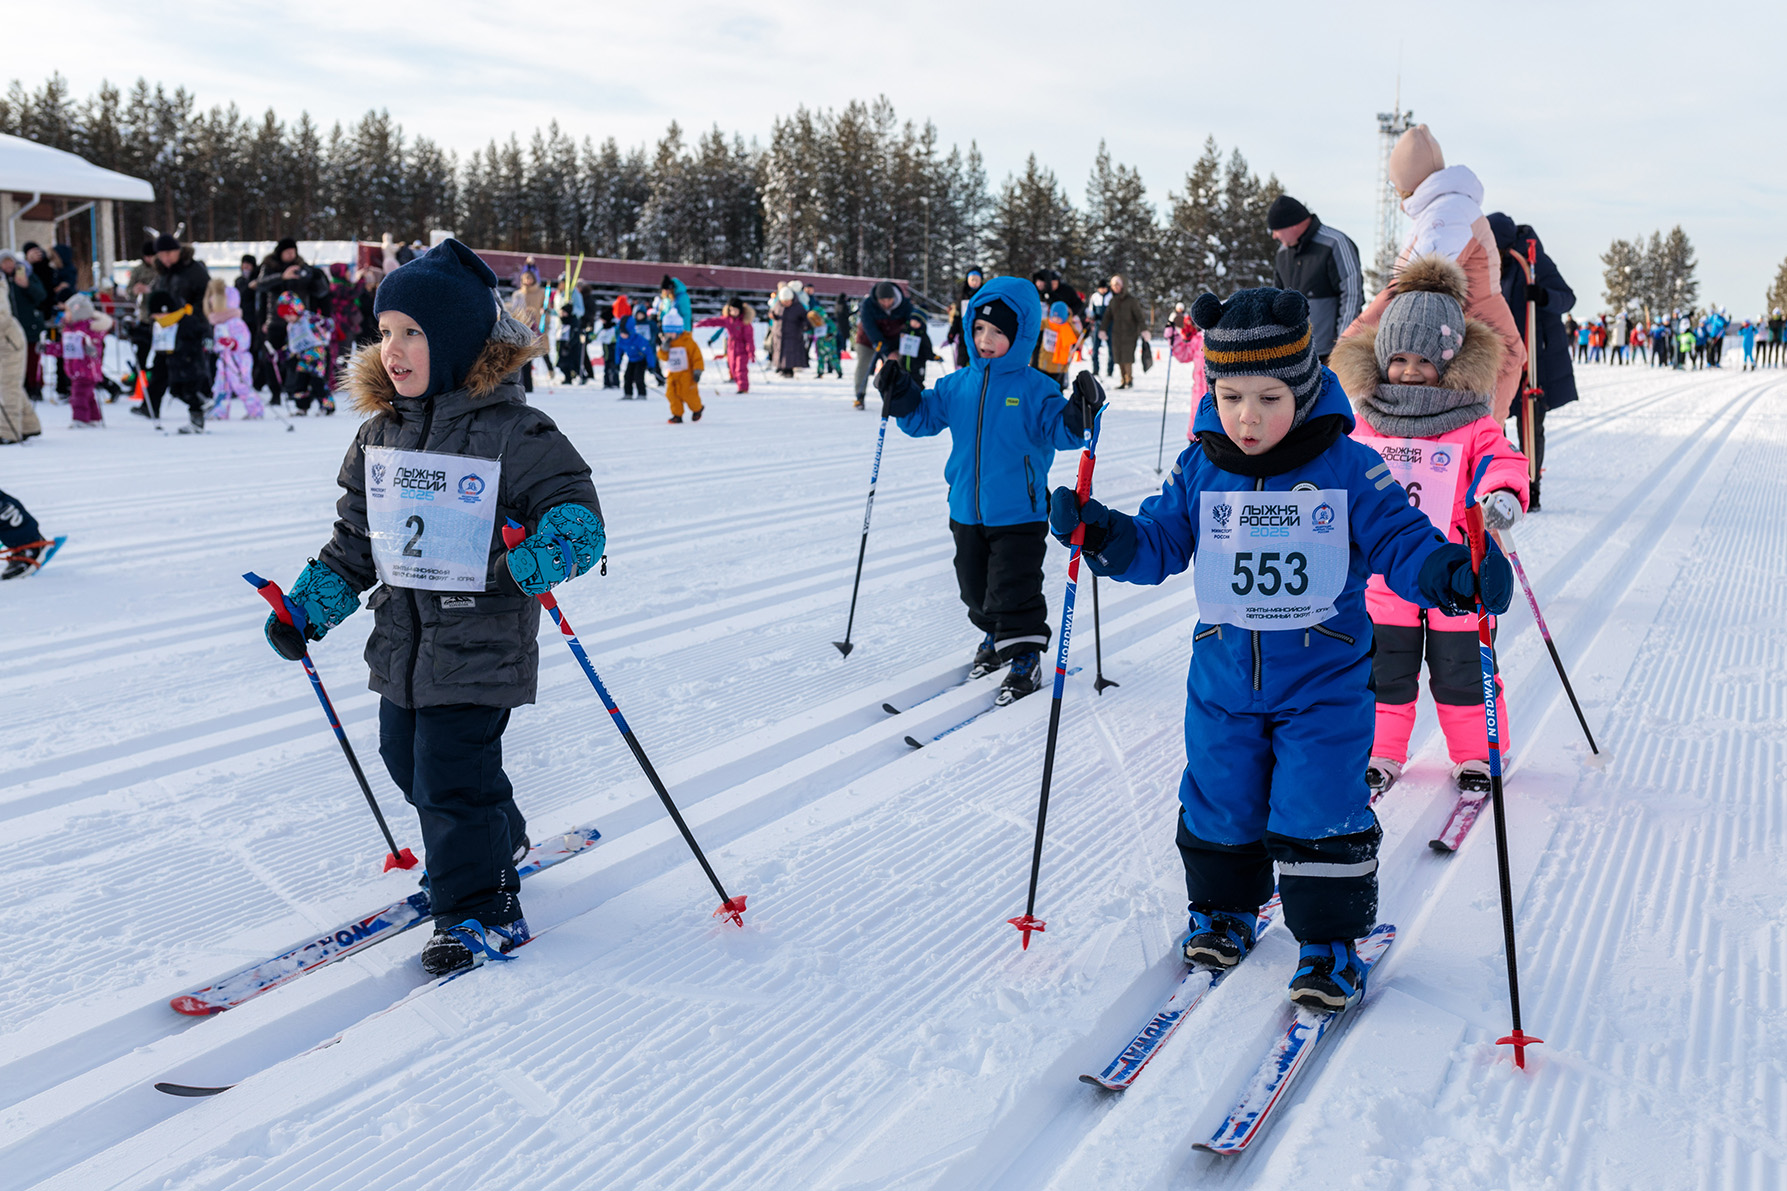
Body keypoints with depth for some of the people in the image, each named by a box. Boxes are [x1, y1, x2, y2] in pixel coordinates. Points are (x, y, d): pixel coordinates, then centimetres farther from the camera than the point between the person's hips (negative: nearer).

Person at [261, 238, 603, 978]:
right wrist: (308, 609, 7)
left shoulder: (514, 432, -12)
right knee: (408, 760, 17)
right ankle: (497, 842, 42)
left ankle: (481, 910, 10)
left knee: (451, 777, -8)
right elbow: (355, 541, 16)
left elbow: (578, 515, -14)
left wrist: (534, 560, -33)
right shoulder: (380, 433, 8)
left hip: (481, 638, -7)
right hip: (403, 637, 7)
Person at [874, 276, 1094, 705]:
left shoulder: (1034, 388, -9)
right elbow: (925, 416, 11)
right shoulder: (958, 385, 4)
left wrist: (1079, 415, -33)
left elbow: (1058, 429, -14)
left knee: (1012, 591, -2)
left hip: (1017, 513, -6)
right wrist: (901, 397, -6)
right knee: (975, 587, 18)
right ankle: (995, 639, 40)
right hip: (967, 510, 6)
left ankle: (1025, 658, 13)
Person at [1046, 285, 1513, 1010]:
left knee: (1317, 817, -1)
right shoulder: (1198, 471, -2)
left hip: (1324, 680, -3)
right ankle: (1224, 909, 38)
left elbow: (1398, 539, -9)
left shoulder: (1348, 468, -10)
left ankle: (1329, 941, 18)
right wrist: (1105, 537, -15)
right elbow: (1159, 543, 4)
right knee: (1218, 805, 14)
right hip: (1223, 681, 3)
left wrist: (1451, 573, -29)